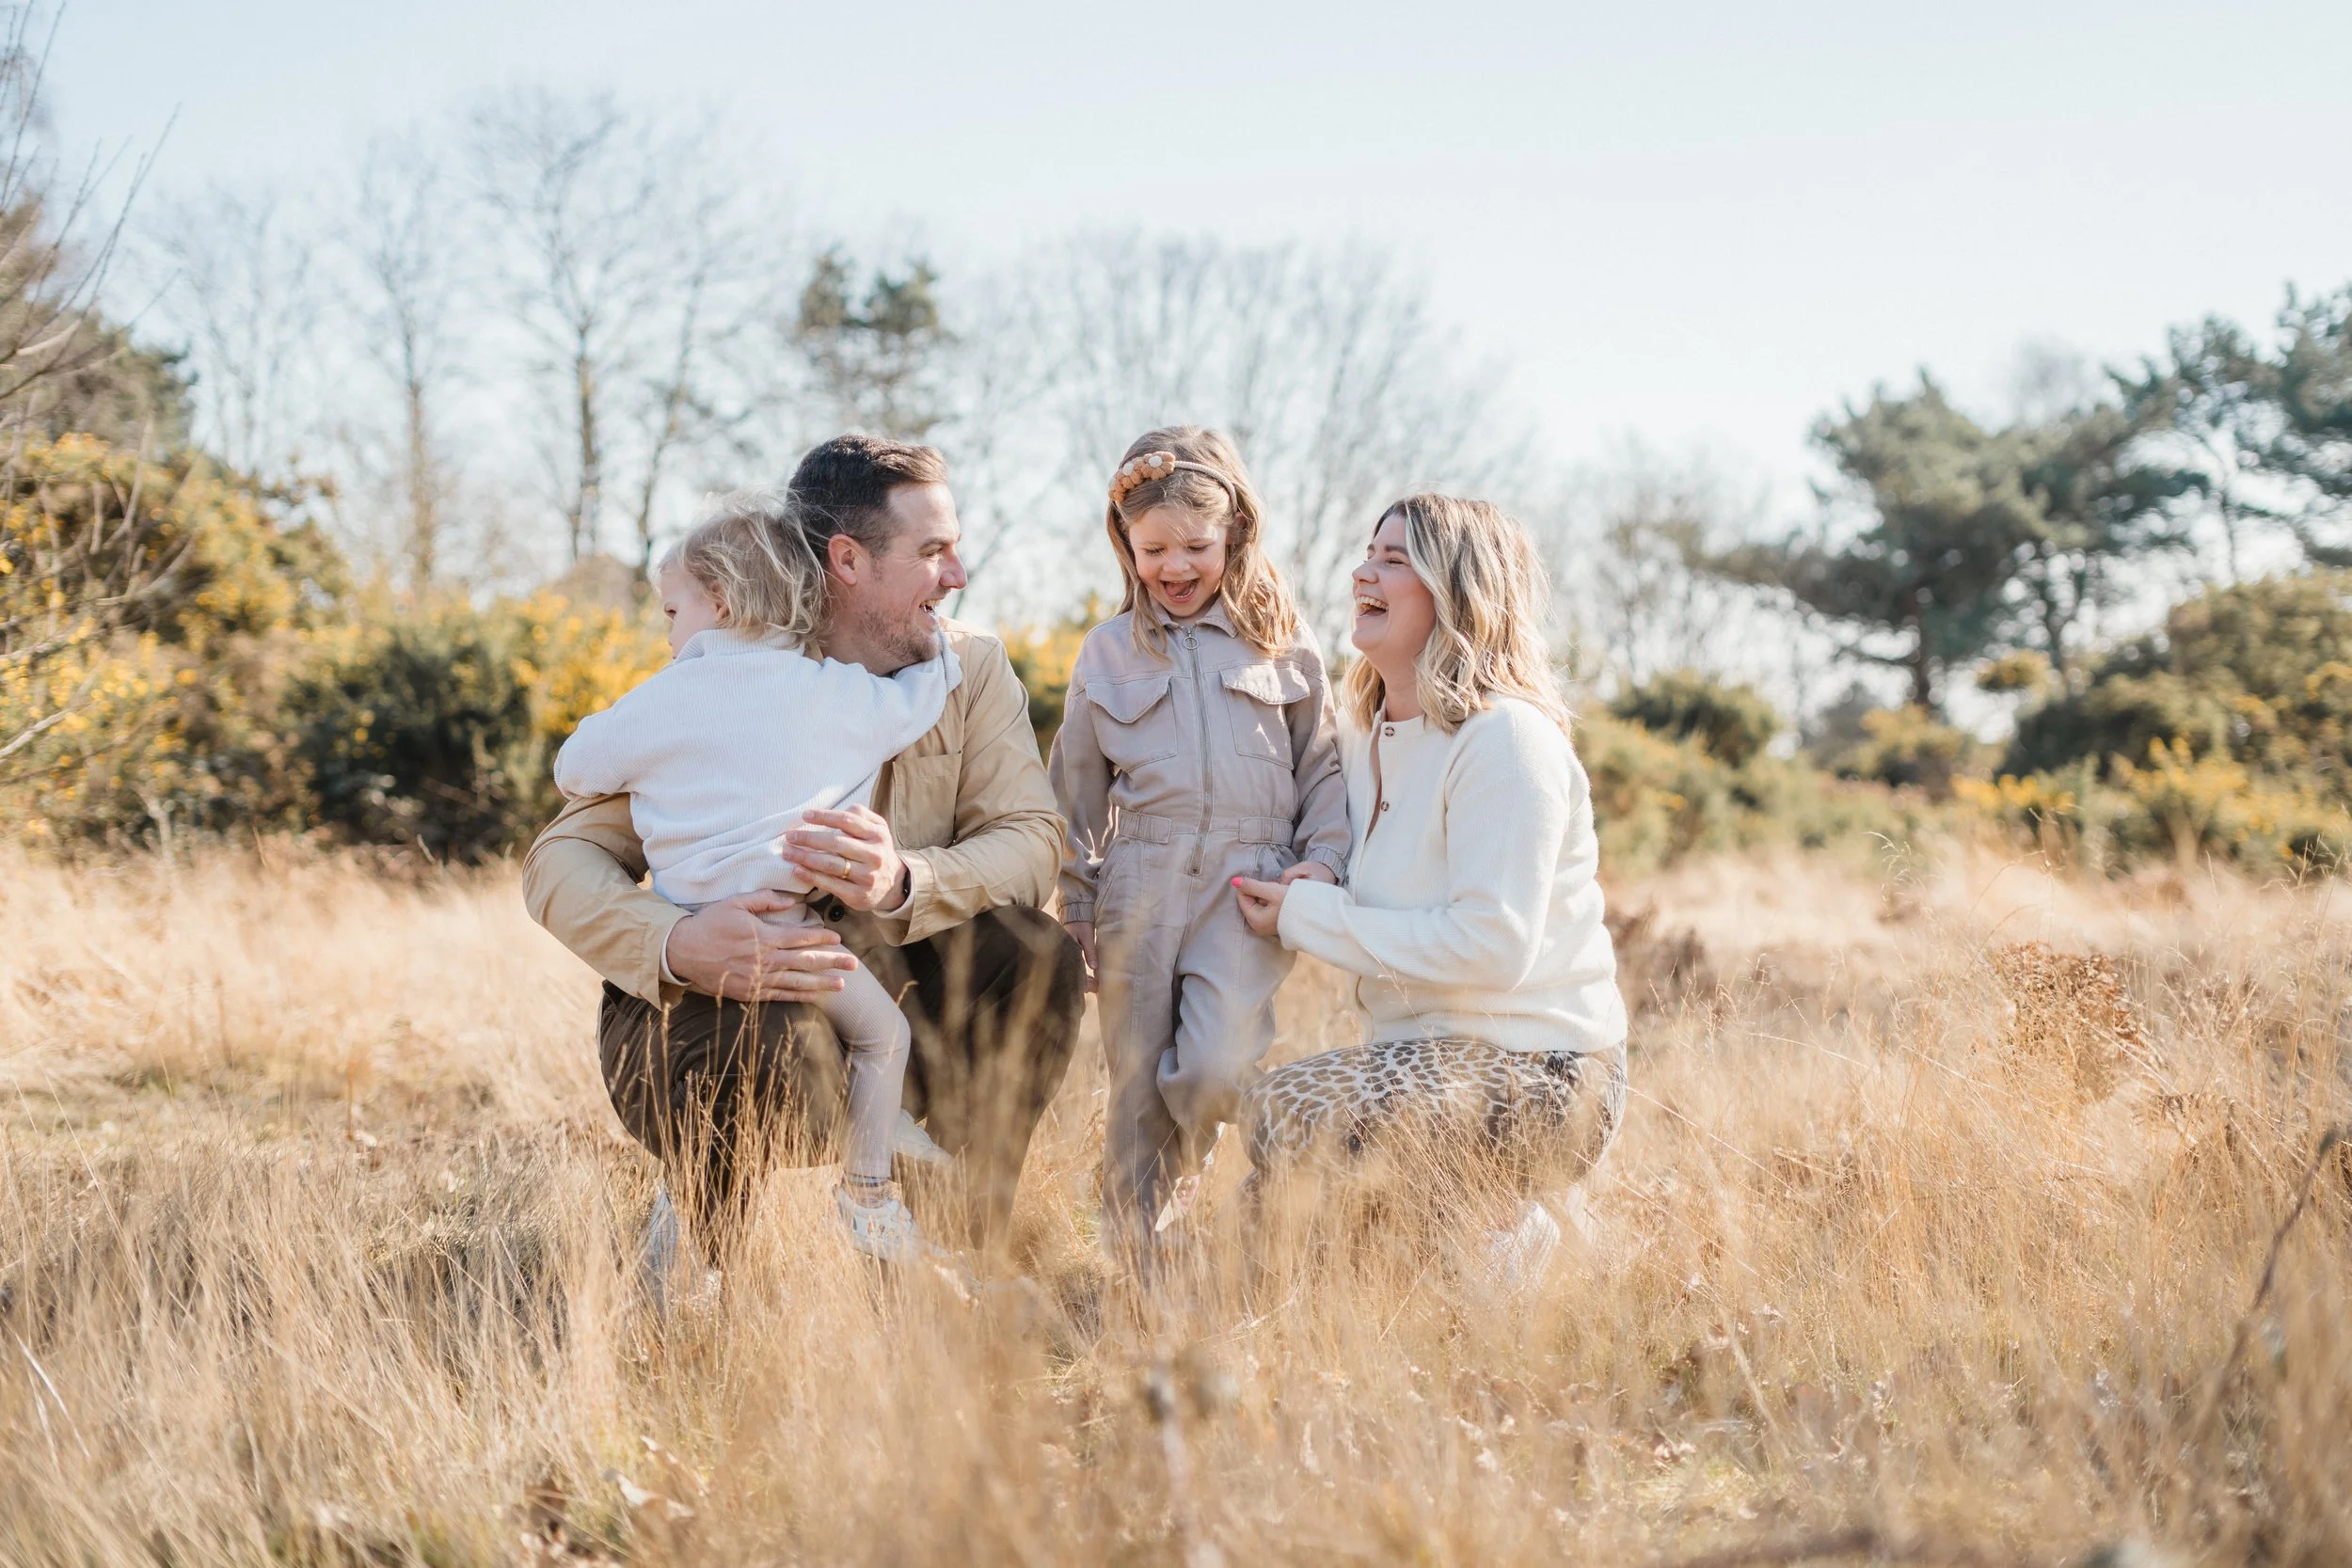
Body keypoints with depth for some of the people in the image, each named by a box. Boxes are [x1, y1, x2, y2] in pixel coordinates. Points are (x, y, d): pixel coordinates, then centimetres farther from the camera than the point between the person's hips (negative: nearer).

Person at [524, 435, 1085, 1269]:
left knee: (1035, 958, -24)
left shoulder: (971, 667, -2)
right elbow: (561, 860, -17)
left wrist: (903, 884, -38)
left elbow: (1030, 840, -15)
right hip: (707, 994, -3)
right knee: (762, 1070, -38)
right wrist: (676, 944, -40)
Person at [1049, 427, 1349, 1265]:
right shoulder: (1107, 653, 11)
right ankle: (1135, 1260, 15)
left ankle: (1173, 1181, 11)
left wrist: (1323, 858, -1)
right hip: (1139, 887, 2)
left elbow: (1323, 764, 13)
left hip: (1249, 882, -2)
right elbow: (1077, 790, 16)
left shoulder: (1281, 643, 8)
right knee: (1137, 1090, 3)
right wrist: (1076, 910, 13)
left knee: (1215, 1071, -19)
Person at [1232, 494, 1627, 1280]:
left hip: (1536, 1072, -9)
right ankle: (1498, 1222, 17)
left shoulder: (1506, 737, -16)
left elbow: (1492, 946, -24)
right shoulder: (1363, 730, 11)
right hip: (1425, 1050, 9)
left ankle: (1507, 1241, -7)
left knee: (1286, 1113, -28)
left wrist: (1307, 917, -18)